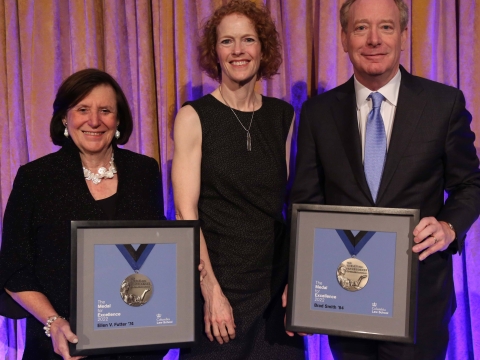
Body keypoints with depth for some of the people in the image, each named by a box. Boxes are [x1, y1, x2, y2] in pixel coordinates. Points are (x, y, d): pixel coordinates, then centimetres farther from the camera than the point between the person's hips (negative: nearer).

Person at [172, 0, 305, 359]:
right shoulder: (194, 117, -6)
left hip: (276, 283, 3)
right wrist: (211, 291, -15)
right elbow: (186, 212, -10)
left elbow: (287, 201, 7)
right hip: (217, 281, -3)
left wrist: (297, 278, 0)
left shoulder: (282, 115, 4)